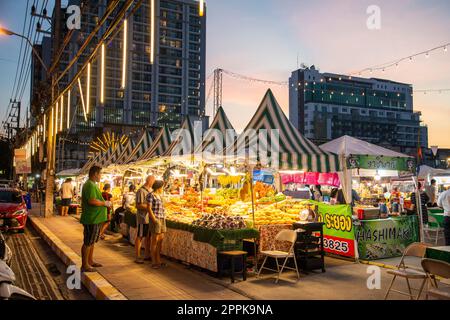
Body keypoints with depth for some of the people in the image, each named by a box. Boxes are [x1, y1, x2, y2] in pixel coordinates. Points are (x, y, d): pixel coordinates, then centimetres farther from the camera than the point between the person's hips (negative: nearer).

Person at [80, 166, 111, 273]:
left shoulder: (93, 185, 16)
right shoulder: (90, 185, -19)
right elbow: (92, 201, -29)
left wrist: (105, 203, 13)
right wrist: (105, 203, -18)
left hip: (95, 219, 11)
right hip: (92, 219, -11)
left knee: (92, 241, 19)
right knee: (88, 242, -2)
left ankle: (90, 261, 30)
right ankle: (84, 265, 6)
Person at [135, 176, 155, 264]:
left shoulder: (151, 190, 14)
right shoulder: (141, 191, -14)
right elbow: (138, 205, -19)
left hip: (150, 218, 8)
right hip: (143, 218, -8)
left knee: (149, 237, 14)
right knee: (140, 237, 1)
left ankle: (147, 255, 24)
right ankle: (138, 257, 9)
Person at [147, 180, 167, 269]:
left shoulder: (160, 195, 14)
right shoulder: (151, 195, -10)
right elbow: (149, 208, -15)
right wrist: (155, 220, -18)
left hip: (162, 219, 8)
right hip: (155, 219, -8)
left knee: (160, 240, 10)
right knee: (155, 241, -4)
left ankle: (158, 260, 19)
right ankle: (153, 262, 3)